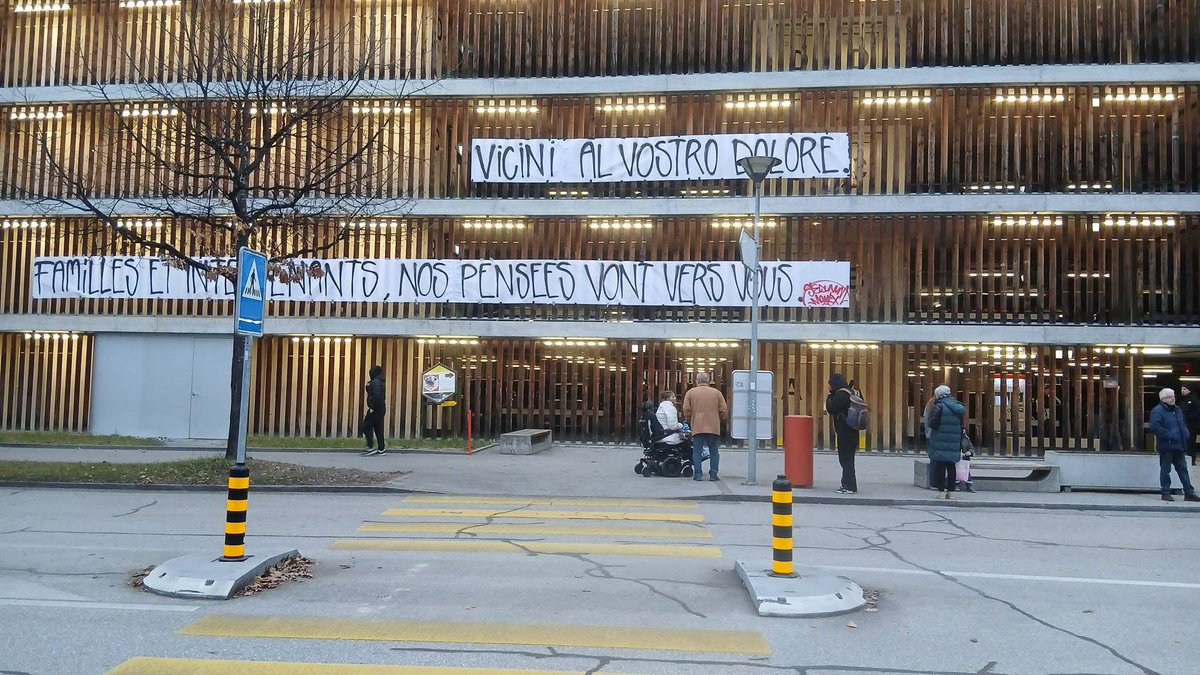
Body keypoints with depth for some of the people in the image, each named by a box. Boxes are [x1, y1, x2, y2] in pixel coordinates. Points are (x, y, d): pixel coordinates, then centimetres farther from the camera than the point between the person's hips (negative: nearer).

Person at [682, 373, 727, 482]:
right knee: (714, 452, 8)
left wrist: (689, 421, 15)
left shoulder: (690, 392, 4)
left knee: (697, 451, 4)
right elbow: (723, 410, 4)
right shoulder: (717, 392, 6)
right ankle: (713, 475, 5)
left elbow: (686, 410, 0)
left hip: (697, 427, -1)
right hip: (714, 427, 1)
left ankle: (698, 475, 1)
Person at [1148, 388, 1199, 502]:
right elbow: (1155, 427, -23)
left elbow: (1184, 424, 28)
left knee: (1183, 469, 11)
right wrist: (1169, 436, -22)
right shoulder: (1157, 411, -11)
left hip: (1179, 446, 8)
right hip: (1166, 446, -8)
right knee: (1165, 470, 1)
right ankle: (1166, 493, 8)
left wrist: (1186, 435, 11)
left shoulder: (1177, 410, 16)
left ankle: (1189, 493, 15)